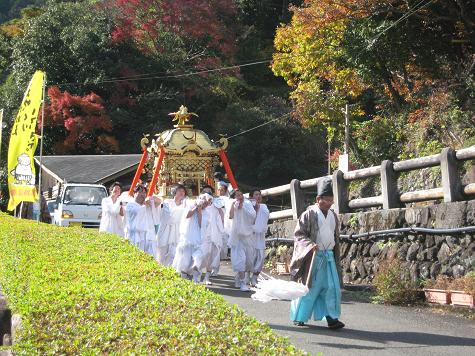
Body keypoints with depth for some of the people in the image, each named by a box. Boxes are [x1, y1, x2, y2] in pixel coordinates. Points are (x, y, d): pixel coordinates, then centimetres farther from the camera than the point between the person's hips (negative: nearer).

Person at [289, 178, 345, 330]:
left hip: (329, 257, 5)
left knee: (332, 287, -2)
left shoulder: (333, 216, 11)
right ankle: (299, 317, 15)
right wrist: (310, 245, -25)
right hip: (313, 256, -5)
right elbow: (299, 234, -9)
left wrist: (336, 258, 20)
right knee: (309, 287, 2)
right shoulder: (309, 214, -8)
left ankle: (331, 318, -1)